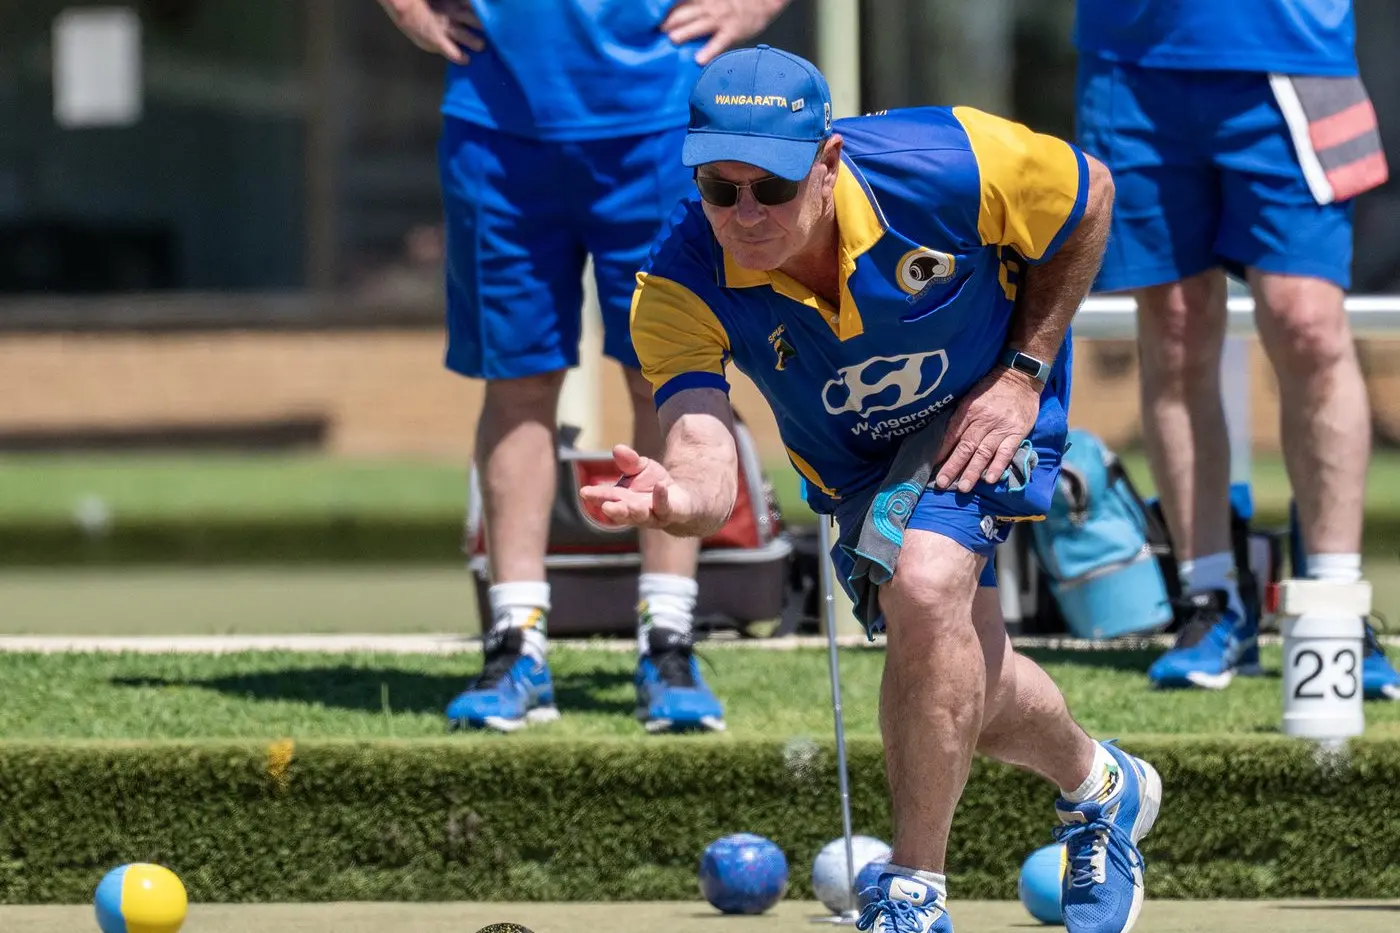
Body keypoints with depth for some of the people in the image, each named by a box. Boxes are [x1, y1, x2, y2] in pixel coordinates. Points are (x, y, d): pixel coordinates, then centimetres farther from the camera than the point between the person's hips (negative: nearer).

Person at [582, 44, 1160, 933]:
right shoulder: (682, 285, -32)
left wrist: (1026, 370, -17)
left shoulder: (946, 166, -35)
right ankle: (1097, 786, 46)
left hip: (984, 407, -3)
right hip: (855, 462, 4)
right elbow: (708, 476, -43)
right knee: (967, 692, 11)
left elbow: (1090, 193, -13)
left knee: (925, 586, -30)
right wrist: (667, 500, -68)